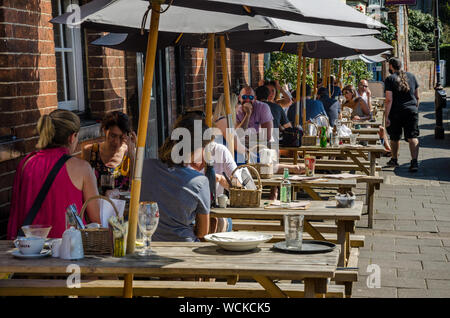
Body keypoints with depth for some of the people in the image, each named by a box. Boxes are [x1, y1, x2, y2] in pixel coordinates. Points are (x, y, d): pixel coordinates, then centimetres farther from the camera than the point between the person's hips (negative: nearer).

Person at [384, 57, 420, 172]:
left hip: (396, 112, -3)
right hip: (412, 111, 3)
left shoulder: (390, 79, -6)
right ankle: (414, 161, -16)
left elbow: (389, 100, -12)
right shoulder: (411, 76, 9)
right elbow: (417, 96, 13)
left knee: (395, 138, 14)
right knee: (412, 137, -2)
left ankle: (394, 160, 30)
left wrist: (386, 116, -11)